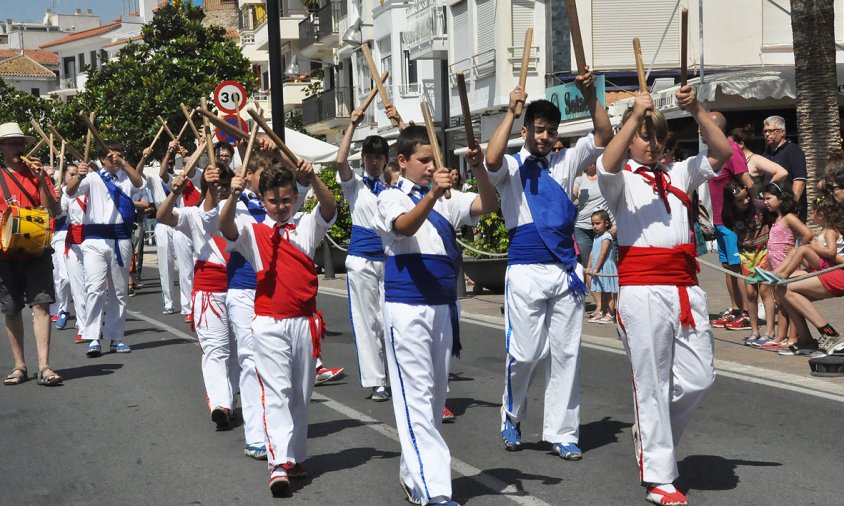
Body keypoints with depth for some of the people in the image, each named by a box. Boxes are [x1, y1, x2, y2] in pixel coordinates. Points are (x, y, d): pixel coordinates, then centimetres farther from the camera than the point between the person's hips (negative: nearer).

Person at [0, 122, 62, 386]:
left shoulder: (37, 174, 9)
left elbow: (55, 211, 0)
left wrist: (41, 180, -9)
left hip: (37, 251, -1)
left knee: (41, 305, -11)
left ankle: (44, 366, -14)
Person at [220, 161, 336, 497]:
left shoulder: (307, 227, 8)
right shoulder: (254, 233, 4)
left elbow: (329, 208, -10)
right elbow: (226, 227, -16)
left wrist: (312, 180, -27)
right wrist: (233, 196, -34)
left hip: (304, 322, 3)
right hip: (269, 324, -2)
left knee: (301, 393, 11)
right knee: (276, 391, -11)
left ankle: (295, 456, 24)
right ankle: (279, 464, -19)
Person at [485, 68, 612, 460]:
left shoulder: (565, 163, 14)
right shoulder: (512, 167, 3)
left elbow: (603, 137, 6)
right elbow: (491, 160, -20)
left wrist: (590, 97, -7)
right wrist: (511, 112, -18)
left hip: (566, 271, 4)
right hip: (526, 271, -4)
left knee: (566, 353, 4)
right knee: (525, 353, -3)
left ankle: (561, 433, 11)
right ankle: (512, 418, 22)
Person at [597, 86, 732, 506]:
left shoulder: (678, 174, 17)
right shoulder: (622, 179, 4)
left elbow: (721, 152, 6)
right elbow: (607, 165, -19)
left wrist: (696, 110, -4)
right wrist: (635, 115, -21)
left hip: (685, 289, 5)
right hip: (642, 290, -5)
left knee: (699, 377, 5)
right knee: (652, 383, -1)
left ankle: (652, 432, 30)